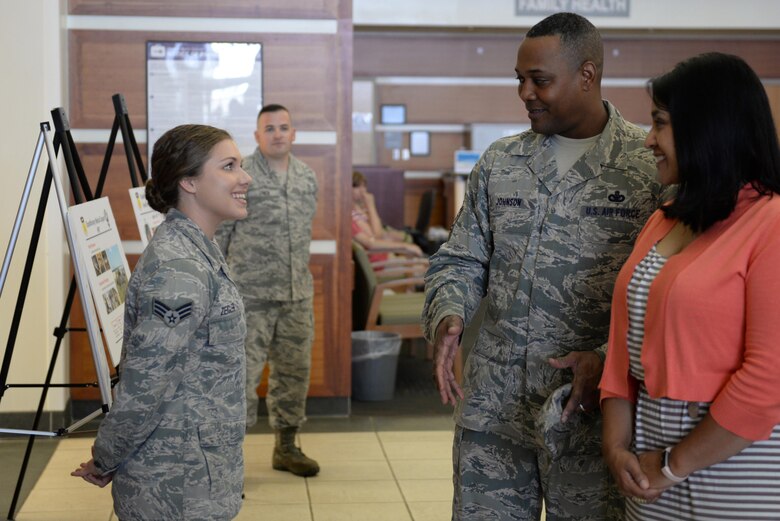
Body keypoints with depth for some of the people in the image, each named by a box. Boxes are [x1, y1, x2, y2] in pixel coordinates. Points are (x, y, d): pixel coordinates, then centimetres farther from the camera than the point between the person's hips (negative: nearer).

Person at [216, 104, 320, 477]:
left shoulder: (308, 178, 10)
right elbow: (216, 234, -4)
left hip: (297, 296, 6)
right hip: (249, 295, -5)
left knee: (293, 370, 12)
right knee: (242, 371, -7)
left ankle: (286, 447, 26)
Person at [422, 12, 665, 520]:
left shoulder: (653, 166, -6)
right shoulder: (499, 163, 8)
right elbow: (460, 262, 12)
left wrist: (609, 358, -19)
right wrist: (447, 316, -8)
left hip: (594, 416, -3)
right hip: (492, 408, 4)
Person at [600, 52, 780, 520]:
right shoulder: (662, 222, 10)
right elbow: (626, 341, 9)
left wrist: (675, 464, -14)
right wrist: (617, 444, -3)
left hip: (738, 465, -6)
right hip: (653, 453, 7)